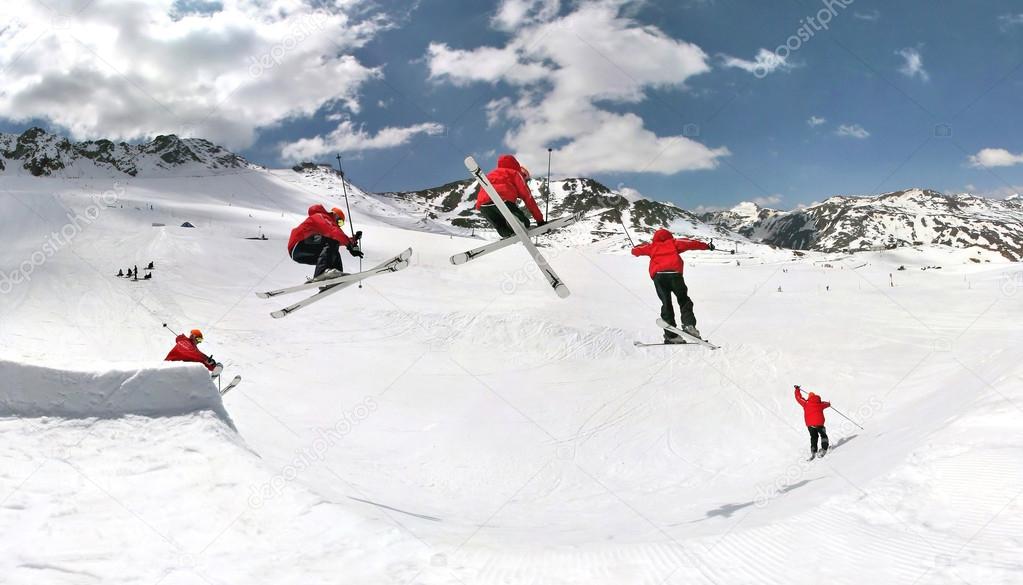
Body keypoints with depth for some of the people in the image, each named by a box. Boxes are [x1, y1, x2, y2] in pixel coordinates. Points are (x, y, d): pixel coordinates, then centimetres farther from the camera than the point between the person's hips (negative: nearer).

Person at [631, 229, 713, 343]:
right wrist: (707, 246, 33)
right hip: (674, 273, -1)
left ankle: (671, 335, -1)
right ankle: (689, 325, -13)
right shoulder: (673, 243, 24)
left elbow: (636, 250, 28)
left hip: (658, 275, 1)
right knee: (684, 300, 9)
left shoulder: (652, 246, 26)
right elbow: (691, 243, 22)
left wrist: (635, 250, 51)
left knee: (666, 304, 7)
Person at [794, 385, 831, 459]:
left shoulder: (806, 403, 7)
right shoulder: (820, 404, 9)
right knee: (823, 436, 18)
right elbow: (826, 404, 29)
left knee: (813, 437, 16)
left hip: (809, 424, 1)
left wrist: (797, 389, 34)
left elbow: (798, 397, 18)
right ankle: (824, 449, -1)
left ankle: (813, 451, -1)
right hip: (819, 423, -1)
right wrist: (829, 403, 54)